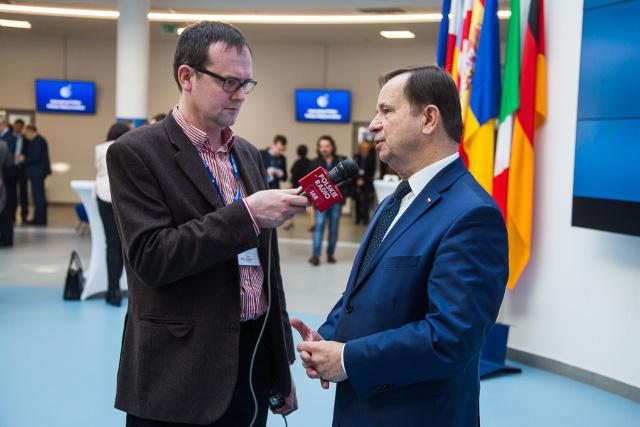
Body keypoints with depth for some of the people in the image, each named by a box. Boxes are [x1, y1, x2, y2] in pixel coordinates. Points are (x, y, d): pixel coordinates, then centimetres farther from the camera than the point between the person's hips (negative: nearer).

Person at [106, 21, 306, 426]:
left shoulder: (249, 154, 11)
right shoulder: (136, 152, -9)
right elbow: (150, 257, -19)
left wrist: (283, 366, 14)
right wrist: (246, 214, -24)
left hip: (256, 360, 6)